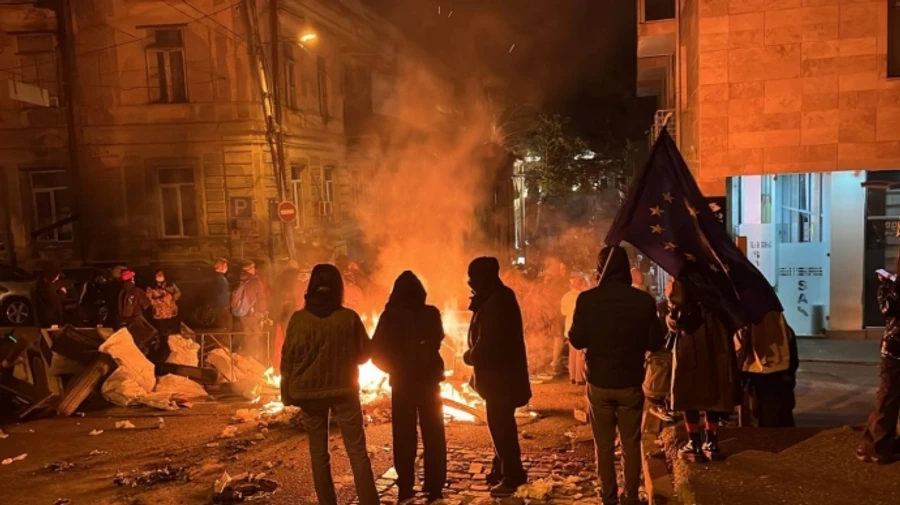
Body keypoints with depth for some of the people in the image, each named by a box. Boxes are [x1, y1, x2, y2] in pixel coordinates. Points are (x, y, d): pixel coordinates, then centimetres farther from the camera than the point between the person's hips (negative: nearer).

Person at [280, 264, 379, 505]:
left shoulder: (298, 319, -7)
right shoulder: (349, 317, -9)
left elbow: (288, 359, -3)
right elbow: (365, 353, 2)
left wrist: (288, 393, 7)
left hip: (310, 392, 1)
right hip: (344, 391, -1)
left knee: (319, 453, 12)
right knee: (357, 451, 4)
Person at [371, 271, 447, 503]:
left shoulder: (390, 316, -8)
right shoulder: (430, 313, -7)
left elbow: (377, 351, -7)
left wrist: (393, 367, 9)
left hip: (402, 381, 0)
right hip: (428, 378, 0)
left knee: (404, 435, 9)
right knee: (433, 433, 8)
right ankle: (434, 485, 7)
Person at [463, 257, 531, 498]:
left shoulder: (495, 304, -24)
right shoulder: (500, 297, 9)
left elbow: (486, 344, -23)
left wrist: (469, 356, -6)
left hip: (500, 374, -11)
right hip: (502, 371, 11)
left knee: (500, 425, -1)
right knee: (501, 423, 20)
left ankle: (512, 476, 9)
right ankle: (501, 470, 32)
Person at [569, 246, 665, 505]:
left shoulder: (587, 299, -12)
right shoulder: (644, 300, -10)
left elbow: (576, 340, -6)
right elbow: (655, 343, -3)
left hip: (599, 382, 0)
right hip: (631, 382, 0)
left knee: (604, 444, 12)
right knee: (631, 443, 14)